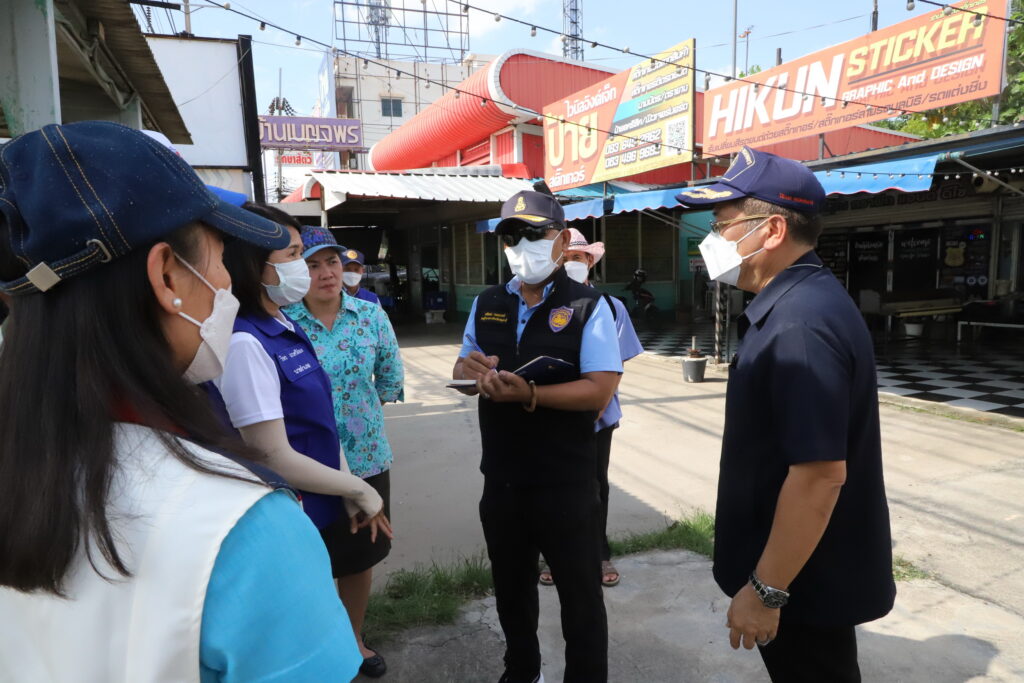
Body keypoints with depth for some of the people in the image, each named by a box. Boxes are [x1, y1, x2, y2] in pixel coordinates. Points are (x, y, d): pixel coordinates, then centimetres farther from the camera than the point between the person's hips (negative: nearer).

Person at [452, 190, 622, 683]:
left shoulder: (588, 306, -11)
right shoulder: (486, 305, 6)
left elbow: (599, 390, -19)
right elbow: (461, 373, 11)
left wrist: (529, 395, -31)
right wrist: (469, 370, -13)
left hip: (566, 482, -5)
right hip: (501, 479, 6)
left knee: (580, 594, 13)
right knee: (510, 588, 25)